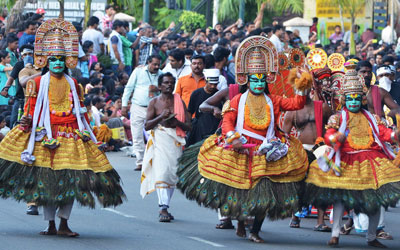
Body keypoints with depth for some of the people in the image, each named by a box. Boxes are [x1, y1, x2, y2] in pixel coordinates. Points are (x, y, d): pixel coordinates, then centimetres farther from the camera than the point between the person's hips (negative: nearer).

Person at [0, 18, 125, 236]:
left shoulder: (73, 84, 13)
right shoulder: (38, 83, 4)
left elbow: (81, 110, 16)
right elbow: (31, 106, 1)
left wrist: (85, 131, 11)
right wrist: (27, 120, -15)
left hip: (71, 135, 3)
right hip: (45, 135, -3)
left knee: (71, 179, -1)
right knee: (47, 180, -2)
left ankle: (63, 224, 6)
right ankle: (51, 224, 5)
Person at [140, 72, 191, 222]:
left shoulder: (179, 102, 10)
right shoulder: (154, 102, 7)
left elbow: (188, 126, 7)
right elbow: (147, 125, 1)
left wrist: (177, 122, -12)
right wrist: (161, 117, -13)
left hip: (175, 141, 3)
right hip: (159, 140, -3)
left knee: (172, 174, 3)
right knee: (161, 171, -17)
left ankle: (165, 207, 14)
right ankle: (163, 208, -23)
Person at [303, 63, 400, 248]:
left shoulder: (371, 118, 16)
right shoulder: (338, 118, 7)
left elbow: (383, 133, 6)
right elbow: (328, 135, -6)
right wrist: (335, 137, -30)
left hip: (371, 160, 3)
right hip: (346, 161, -3)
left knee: (376, 199, 2)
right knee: (340, 196, -14)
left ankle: (371, 237, 13)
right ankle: (335, 234, -9)